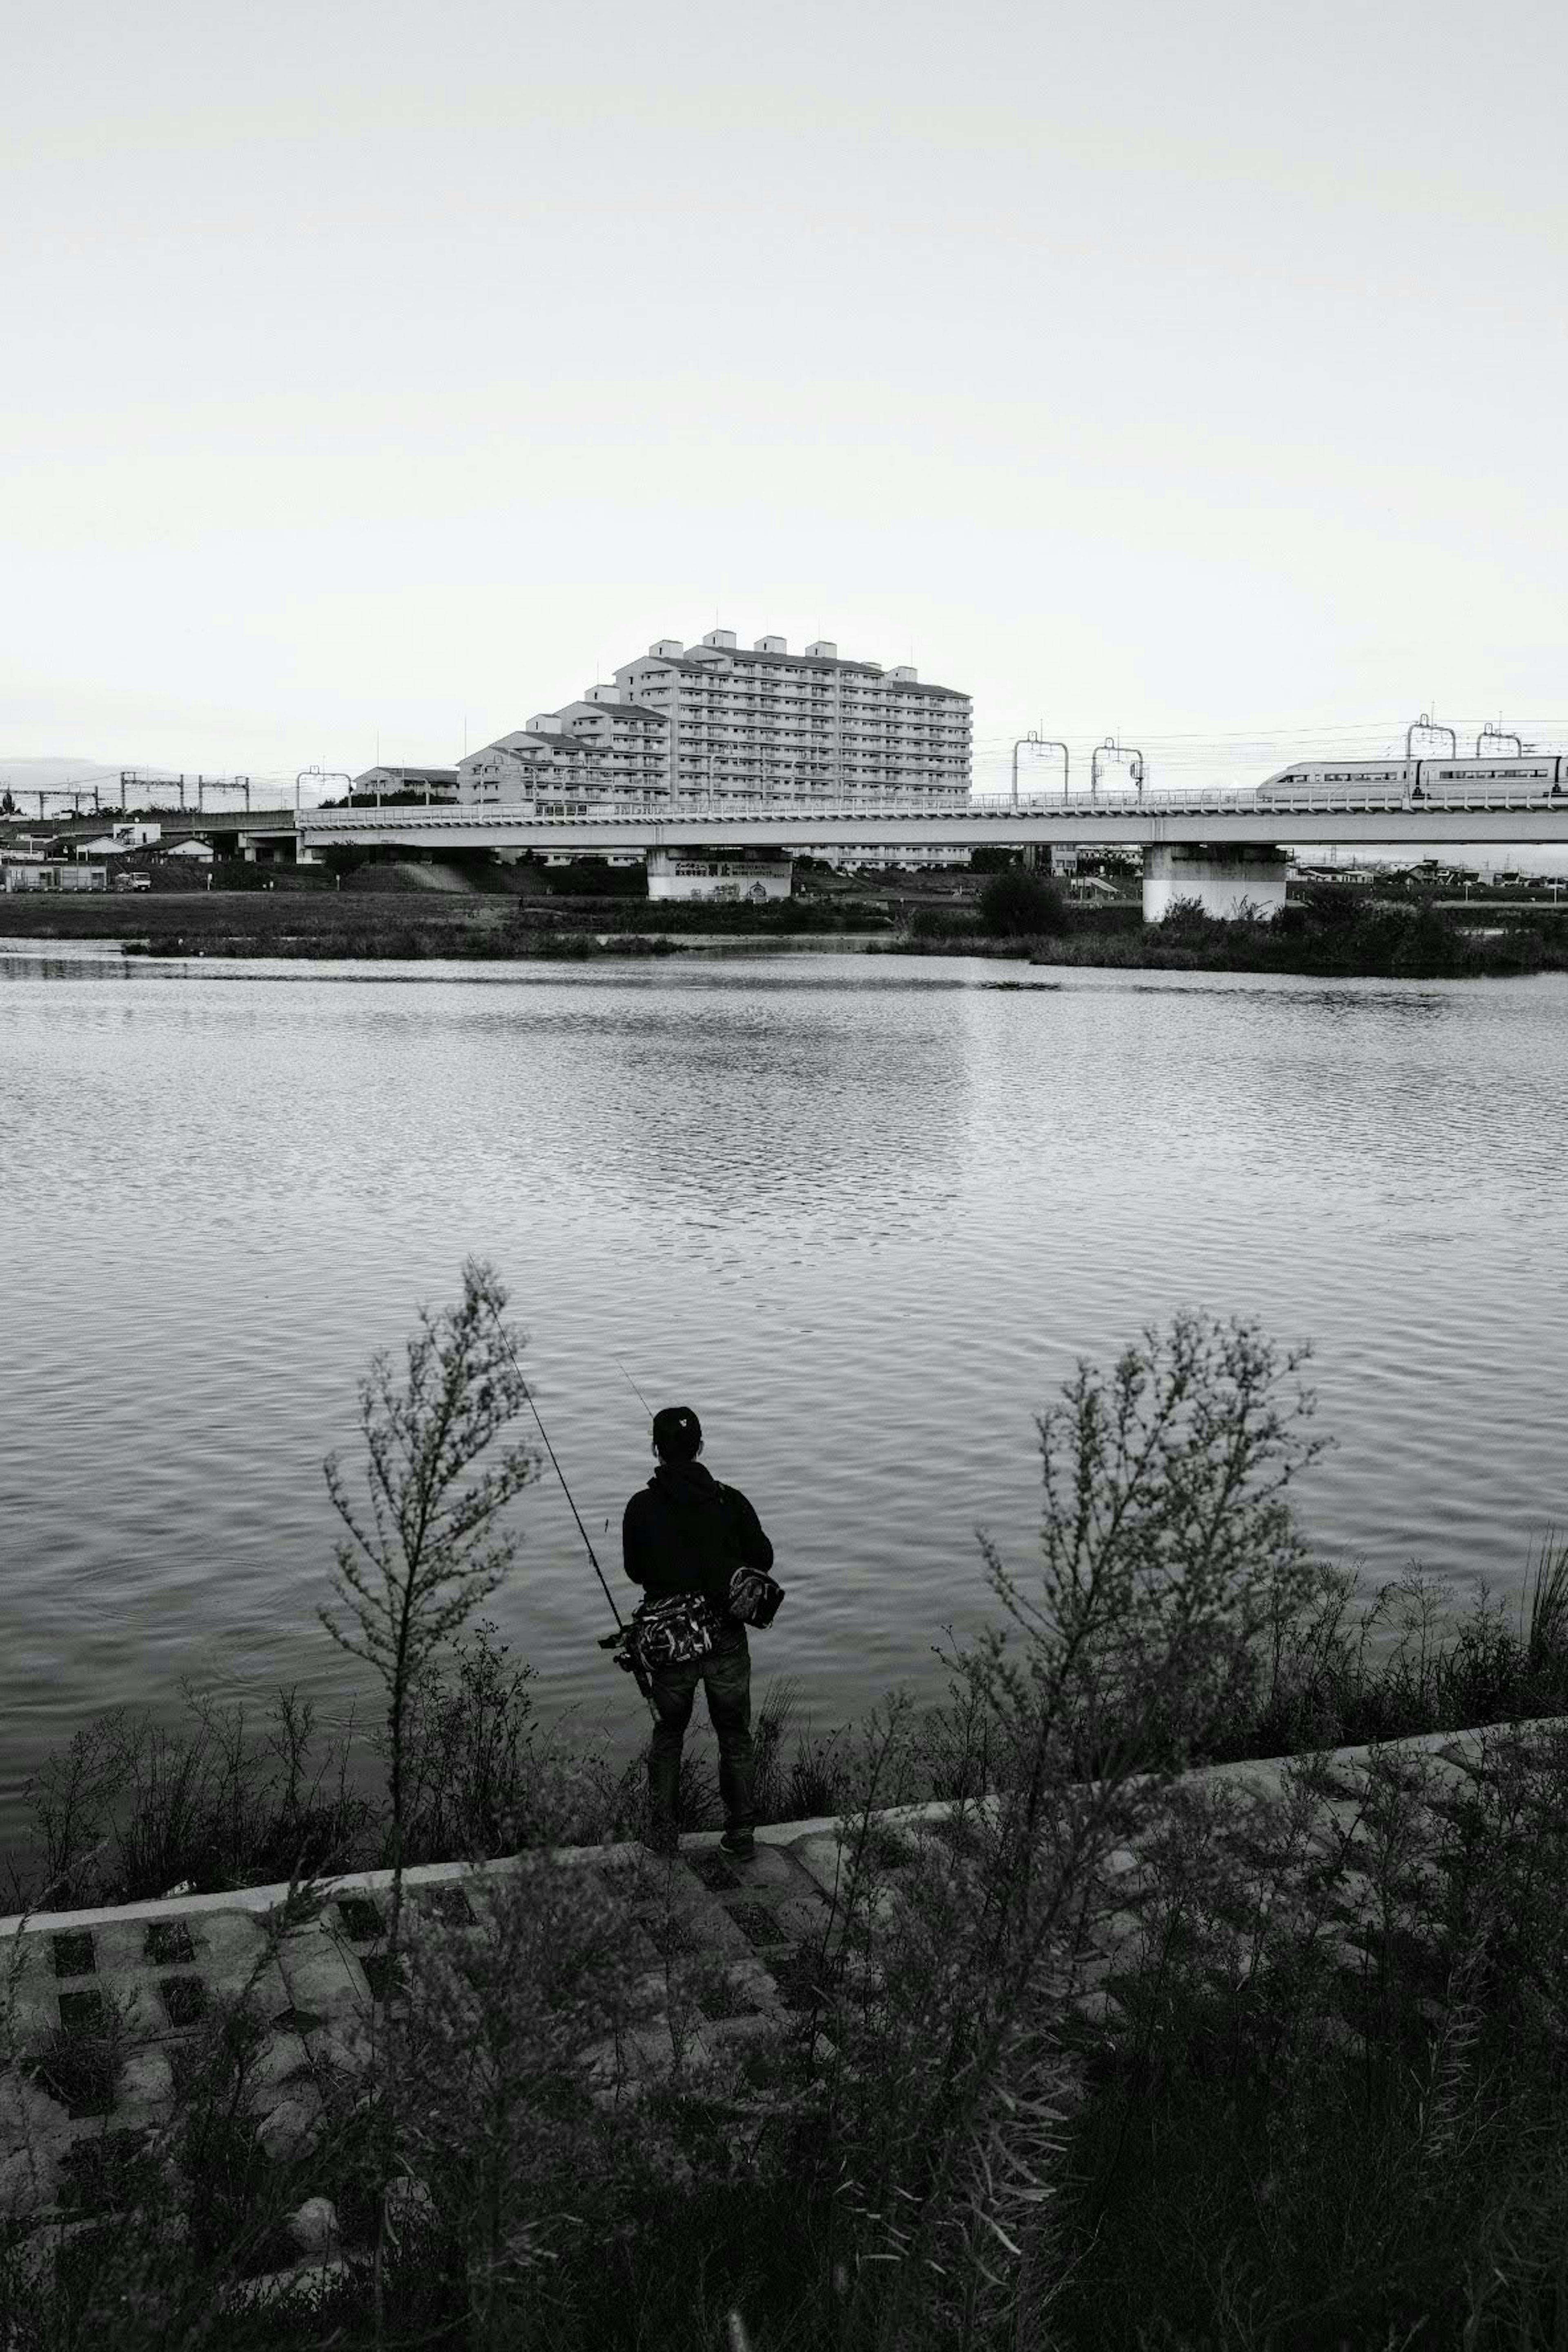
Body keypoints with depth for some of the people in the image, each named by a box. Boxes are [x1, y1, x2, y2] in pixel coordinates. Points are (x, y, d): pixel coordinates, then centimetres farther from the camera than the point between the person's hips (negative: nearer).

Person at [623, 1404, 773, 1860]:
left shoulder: (642, 1507, -8)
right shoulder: (730, 1502, -8)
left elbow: (634, 1571, 3)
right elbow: (763, 1559, 0)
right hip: (727, 1639, 0)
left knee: (667, 1735, 19)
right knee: (735, 1737, 15)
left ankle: (662, 1834, 23)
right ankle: (740, 1834, 20)